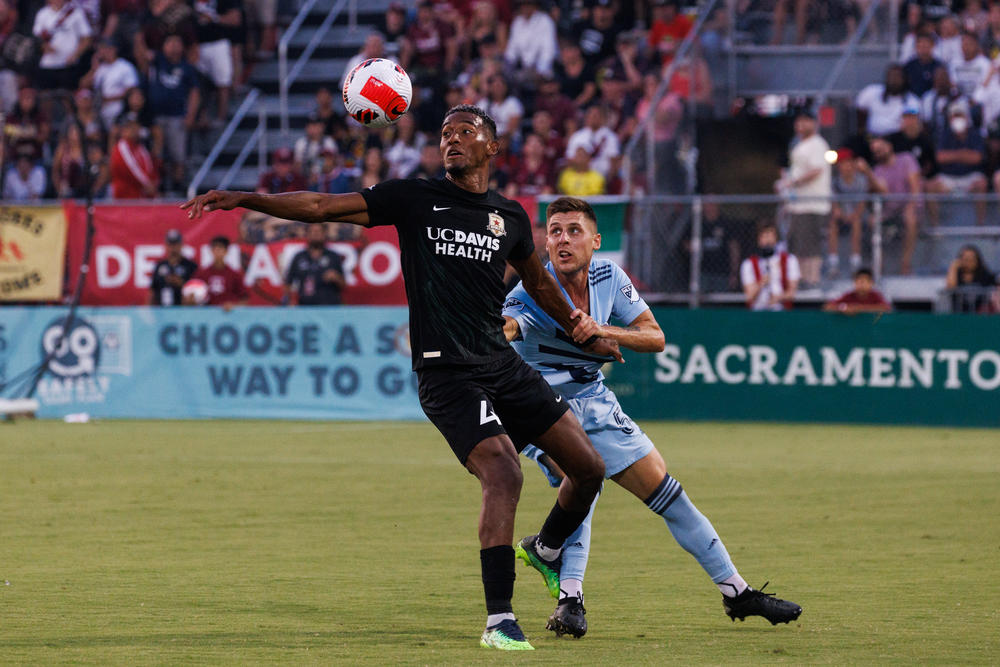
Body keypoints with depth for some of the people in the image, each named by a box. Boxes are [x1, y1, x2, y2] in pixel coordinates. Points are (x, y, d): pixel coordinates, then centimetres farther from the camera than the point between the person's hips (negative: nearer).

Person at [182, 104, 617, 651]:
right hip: (447, 374, -5)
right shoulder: (414, 199, 1)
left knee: (588, 469, 6)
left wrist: (584, 335, 37)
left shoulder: (510, 217, 12)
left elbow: (539, 284, 30)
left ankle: (546, 553, 37)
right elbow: (322, 207, -3)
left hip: (503, 365, 5)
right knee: (502, 473, -24)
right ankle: (499, 622, -20)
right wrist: (243, 200, -13)